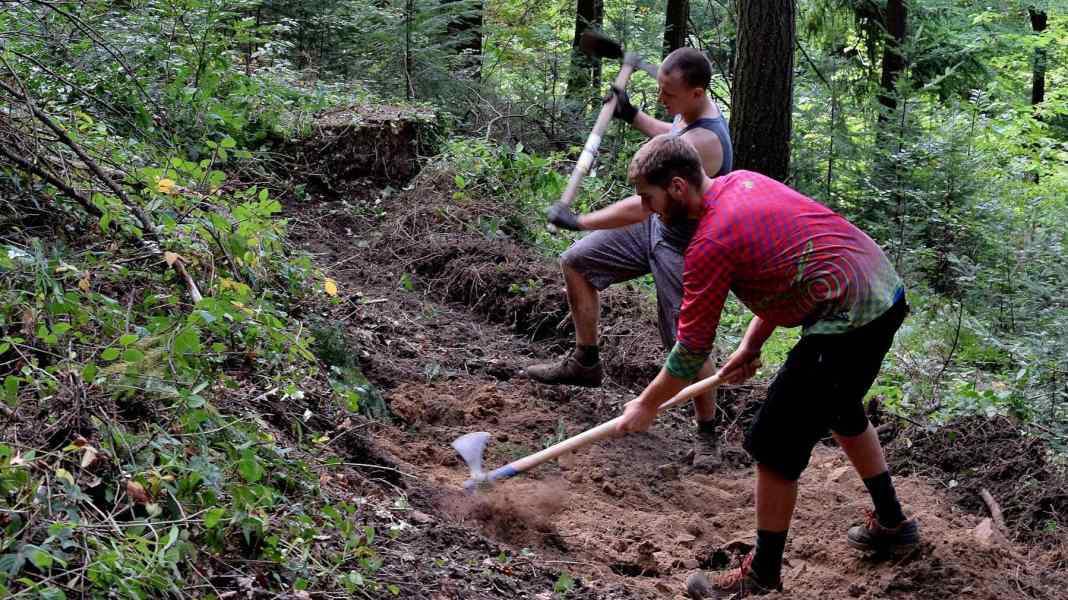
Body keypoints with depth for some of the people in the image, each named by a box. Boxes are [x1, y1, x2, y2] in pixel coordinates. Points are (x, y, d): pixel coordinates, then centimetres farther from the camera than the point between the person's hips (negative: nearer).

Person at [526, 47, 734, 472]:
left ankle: (707, 435, 15)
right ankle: (585, 363, 22)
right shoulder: (691, 112, -5)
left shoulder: (702, 143, -35)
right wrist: (633, 115, 12)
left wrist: (577, 221, -26)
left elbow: (642, 206, -36)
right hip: (655, 225, 10)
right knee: (576, 263, 8)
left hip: (683, 249, -10)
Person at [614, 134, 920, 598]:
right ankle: (891, 522, 47)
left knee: (775, 447, 0)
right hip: (887, 291, 10)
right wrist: (751, 345, 12)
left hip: (850, 323, -10)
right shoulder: (742, 180, 8)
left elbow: (692, 349, -10)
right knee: (841, 410, 32)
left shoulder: (711, 242, -18)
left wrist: (647, 405, 4)